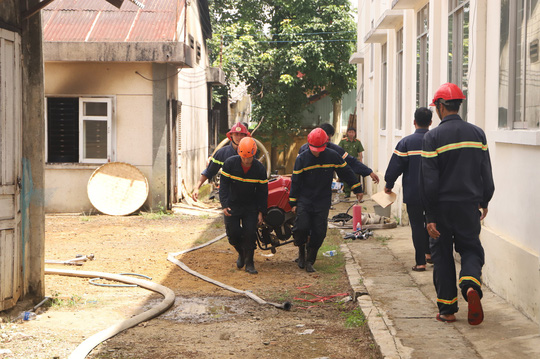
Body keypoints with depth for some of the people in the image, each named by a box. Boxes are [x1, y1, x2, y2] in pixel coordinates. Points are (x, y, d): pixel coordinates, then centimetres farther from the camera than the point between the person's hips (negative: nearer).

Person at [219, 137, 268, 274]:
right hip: (232, 205, 0)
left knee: (250, 234, -7)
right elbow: (223, 185, -10)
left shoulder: (260, 169, -10)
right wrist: (224, 205, -20)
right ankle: (241, 253, 27)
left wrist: (261, 212, -5)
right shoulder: (229, 163, -14)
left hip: (250, 206, 0)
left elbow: (262, 192, -1)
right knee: (233, 233, -3)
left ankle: (249, 262, 6)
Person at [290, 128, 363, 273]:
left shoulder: (332, 156, -4)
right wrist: (293, 202, -1)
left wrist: (357, 189, 13)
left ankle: (309, 261, 13)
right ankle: (301, 250, 16)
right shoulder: (302, 159, -6)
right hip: (304, 200, -1)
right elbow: (295, 181, -1)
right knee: (301, 227, -15)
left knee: (319, 233, -3)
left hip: (323, 202, 1)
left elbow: (346, 172, 9)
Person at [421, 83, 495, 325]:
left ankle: (447, 308, 12)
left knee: (442, 255, 9)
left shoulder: (433, 137, -10)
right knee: (471, 248, 15)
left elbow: (429, 181, -12)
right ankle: (471, 285, -15)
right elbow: (486, 173, 7)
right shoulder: (477, 133, 2)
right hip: (469, 205, 2)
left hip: (442, 206, -2)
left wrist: (430, 217, -8)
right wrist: (484, 202, 21)